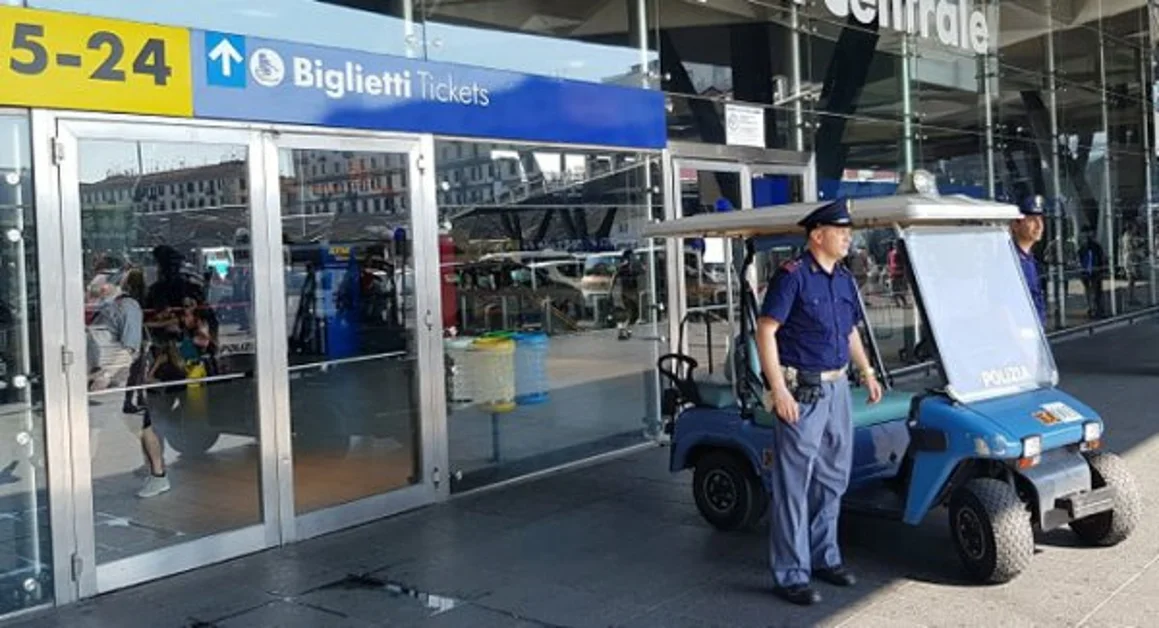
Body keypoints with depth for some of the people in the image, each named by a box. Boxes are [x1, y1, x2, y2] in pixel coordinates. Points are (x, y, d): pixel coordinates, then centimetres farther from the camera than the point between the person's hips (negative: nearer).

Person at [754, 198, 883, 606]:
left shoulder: (844, 278, 11)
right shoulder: (792, 275, -13)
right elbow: (765, 331, -16)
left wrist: (867, 372, 17)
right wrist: (778, 390, -21)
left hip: (837, 388, 8)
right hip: (801, 391, -8)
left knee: (832, 477, 15)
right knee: (794, 482, -3)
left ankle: (824, 557, 29)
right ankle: (791, 573, 5)